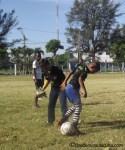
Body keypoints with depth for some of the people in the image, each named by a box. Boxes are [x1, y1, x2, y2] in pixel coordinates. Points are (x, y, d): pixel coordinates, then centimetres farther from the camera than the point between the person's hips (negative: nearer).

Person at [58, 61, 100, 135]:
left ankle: (63, 120, 22)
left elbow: (71, 73, 19)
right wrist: (84, 90, -34)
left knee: (75, 106, 21)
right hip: (73, 88, -10)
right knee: (78, 106, -3)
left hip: (69, 87, 10)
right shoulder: (85, 69, -14)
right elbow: (80, 79, -28)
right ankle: (74, 127, -2)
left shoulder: (81, 65, 13)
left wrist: (65, 81, 25)